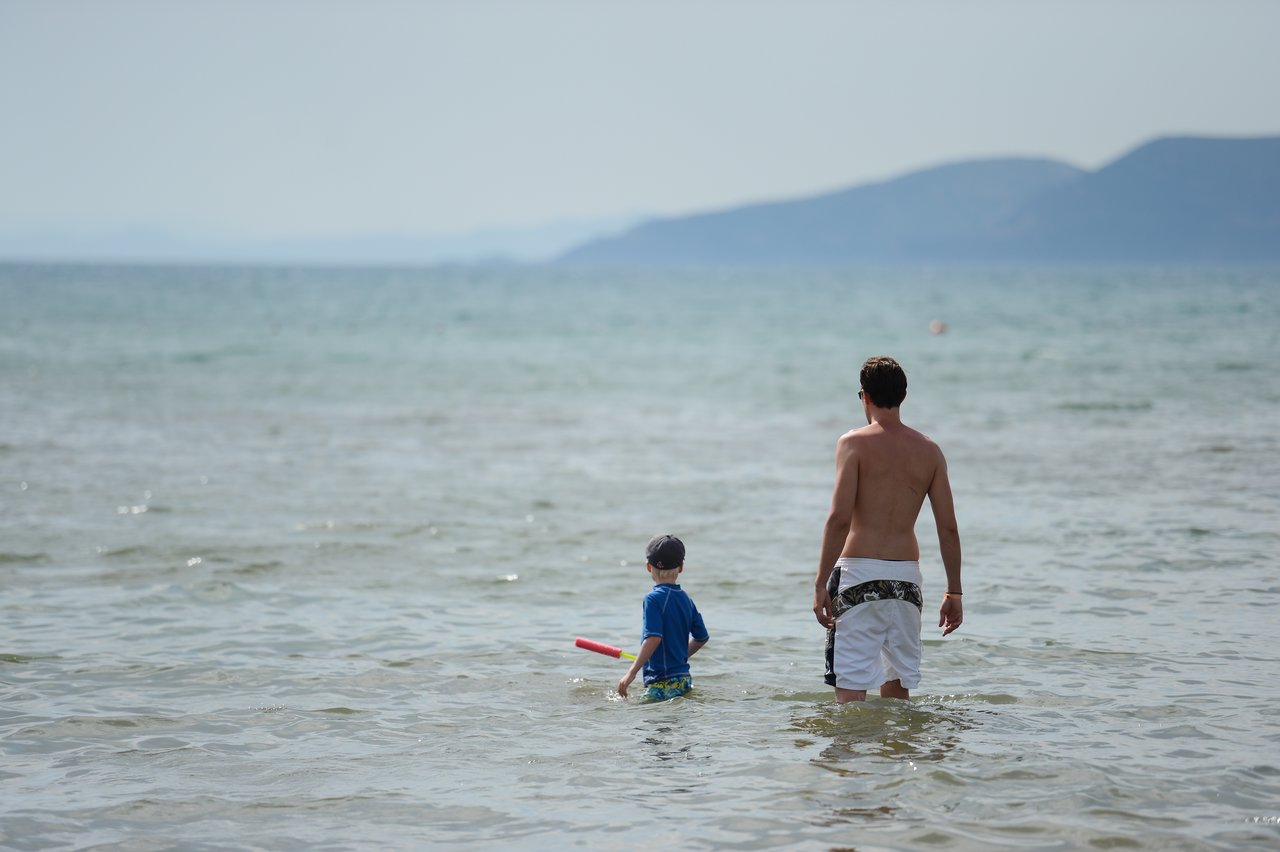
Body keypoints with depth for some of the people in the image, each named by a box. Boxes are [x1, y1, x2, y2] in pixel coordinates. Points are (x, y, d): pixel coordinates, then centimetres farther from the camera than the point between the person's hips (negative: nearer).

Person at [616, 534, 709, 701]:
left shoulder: (654, 598, -10)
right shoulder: (686, 598, 12)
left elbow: (653, 638, -21)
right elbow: (701, 637, 19)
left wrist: (631, 673, -19)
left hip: (662, 683, -9)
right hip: (684, 680, 9)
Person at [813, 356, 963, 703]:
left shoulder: (854, 443, -5)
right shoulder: (929, 451, 7)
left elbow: (839, 518, -13)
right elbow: (948, 528, 6)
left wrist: (821, 583, -10)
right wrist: (954, 592, 12)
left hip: (859, 573, -4)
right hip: (907, 576, 4)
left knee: (851, 687, -5)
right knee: (897, 686, 17)